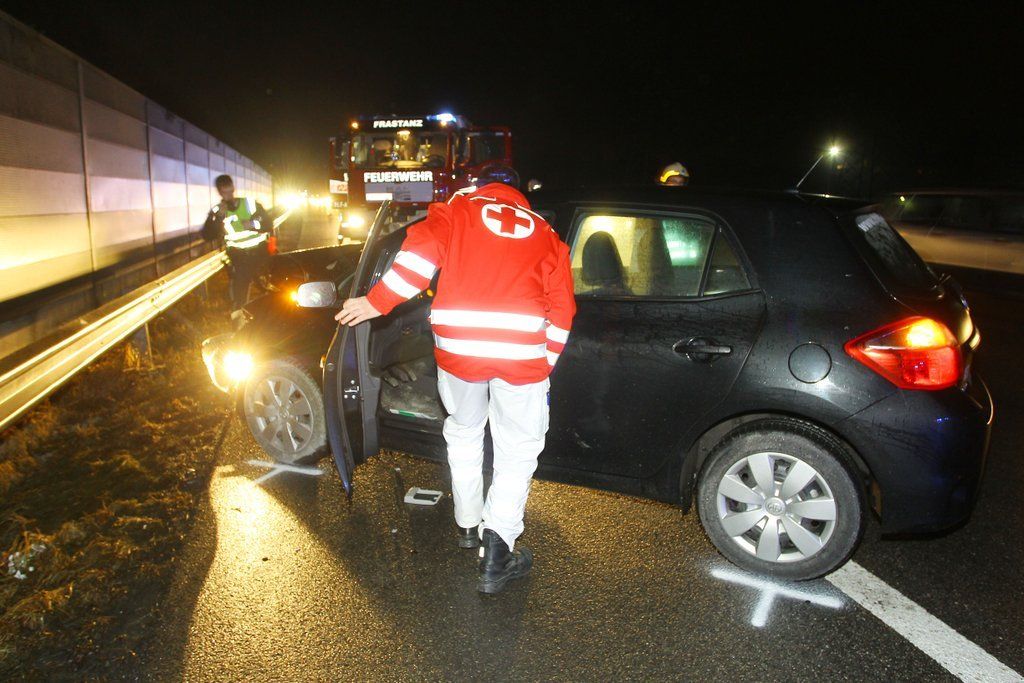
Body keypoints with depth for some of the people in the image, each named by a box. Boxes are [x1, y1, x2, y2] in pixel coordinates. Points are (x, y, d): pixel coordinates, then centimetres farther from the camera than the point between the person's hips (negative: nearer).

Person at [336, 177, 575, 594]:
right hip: (523, 353, 0)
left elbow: (420, 253, -3)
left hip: (458, 346, 1)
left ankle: (468, 524, 37)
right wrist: (544, 366, 20)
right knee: (518, 450, 11)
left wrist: (376, 303, 0)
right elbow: (562, 308, 16)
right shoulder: (545, 234, 23)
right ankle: (497, 544, 1)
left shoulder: (456, 210, 18)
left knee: (463, 434, 23)